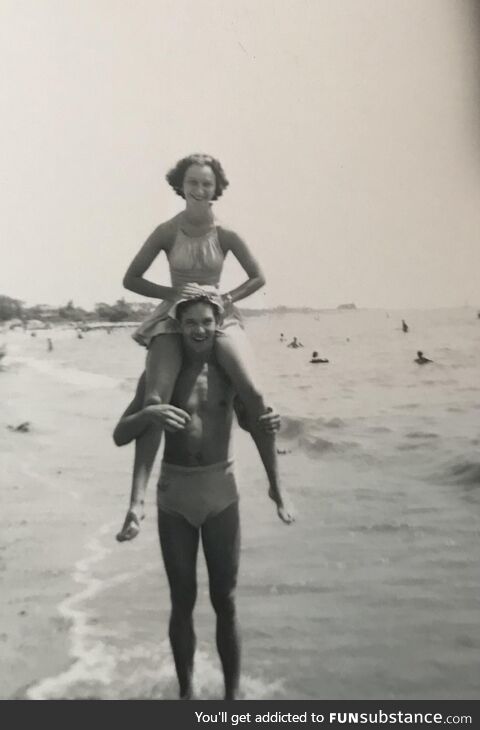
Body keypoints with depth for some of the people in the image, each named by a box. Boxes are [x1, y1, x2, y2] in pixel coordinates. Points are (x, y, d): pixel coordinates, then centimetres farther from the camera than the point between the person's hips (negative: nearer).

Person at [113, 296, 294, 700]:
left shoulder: (231, 373, 0)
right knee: (182, 602, 10)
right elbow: (120, 436, -5)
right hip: (173, 497, 0)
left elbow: (259, 429, 8)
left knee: (225, 601, 7)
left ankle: (233, 694, 22)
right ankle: (186, 692, 28)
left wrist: (277, 487, -1)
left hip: (221, 494, 0)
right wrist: (148, 412, -27)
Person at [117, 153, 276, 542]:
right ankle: (136, 499, -22)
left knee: (252, 390, -22)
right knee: (156, 398, -23)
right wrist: (172, 293, -12)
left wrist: (226, 298, -9)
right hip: (173, 319, 0)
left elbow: (258, 277, 7)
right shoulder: (167, 232, -4)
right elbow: (131, 279, 1)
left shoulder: (226, 234, -4)